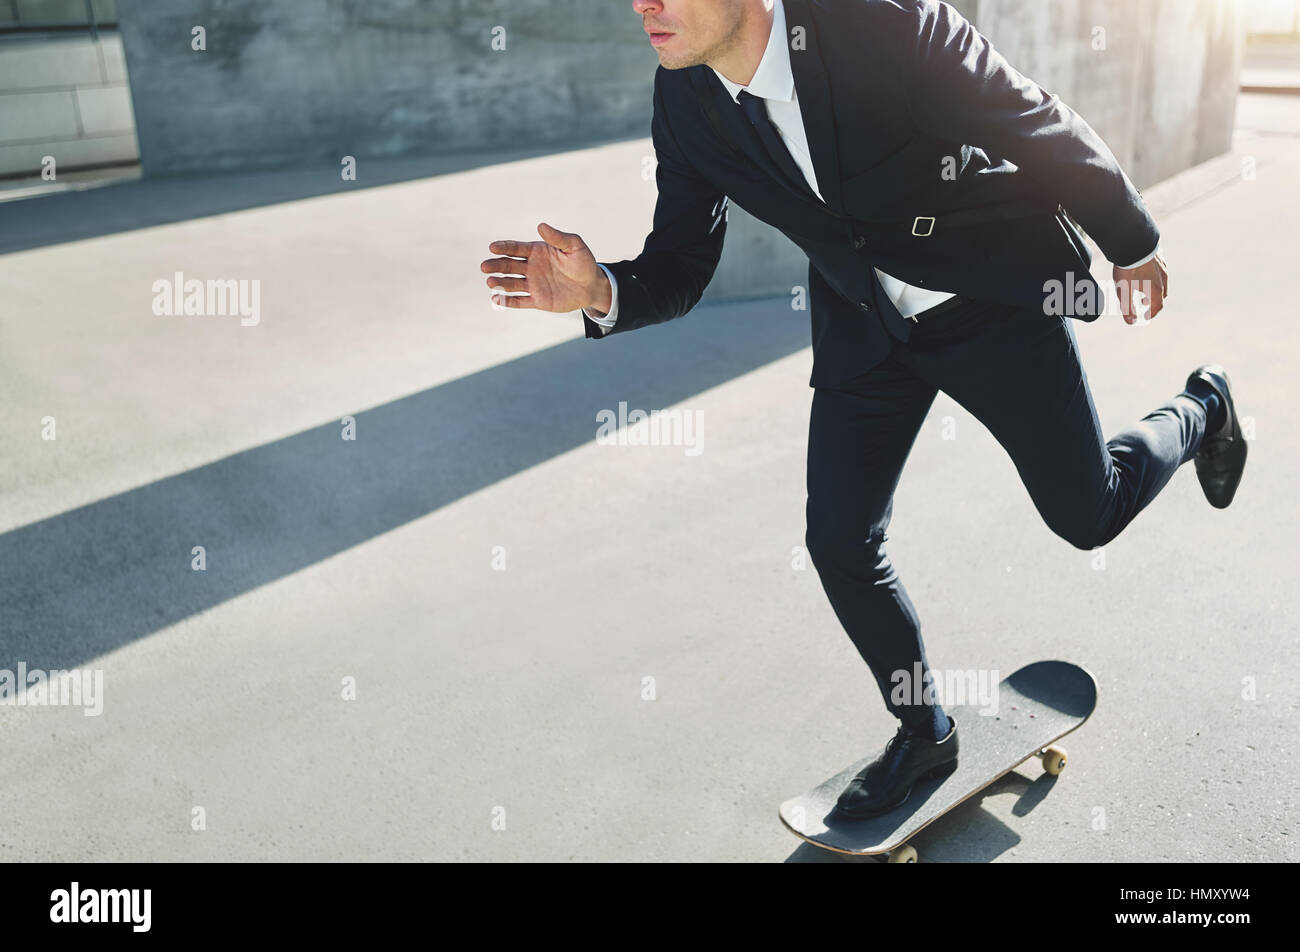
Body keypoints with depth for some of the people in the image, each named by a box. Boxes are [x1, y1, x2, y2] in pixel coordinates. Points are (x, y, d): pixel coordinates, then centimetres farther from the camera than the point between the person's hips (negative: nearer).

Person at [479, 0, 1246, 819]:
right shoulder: (685, 102, -11)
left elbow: (1043, 131, -14)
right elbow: (681, 265, -5)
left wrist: (1134, 245, -2)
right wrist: (601, 291, -28)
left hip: (998, 297, -3)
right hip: (866, 324, 4)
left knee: (1086, 515, 6)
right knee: (840, 541, -1)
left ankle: (1200, 409, 40)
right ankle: (924, 732, 24)